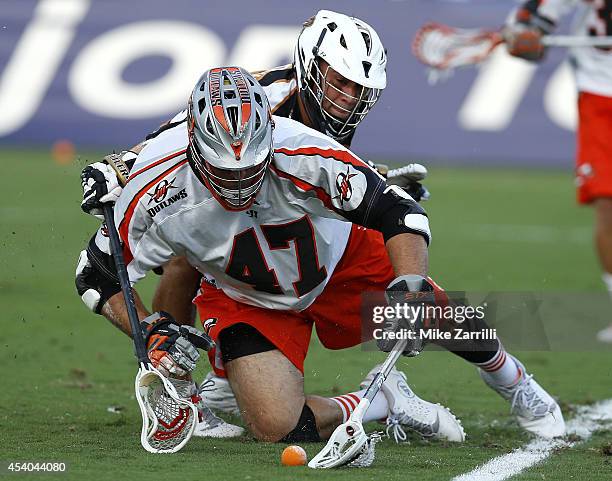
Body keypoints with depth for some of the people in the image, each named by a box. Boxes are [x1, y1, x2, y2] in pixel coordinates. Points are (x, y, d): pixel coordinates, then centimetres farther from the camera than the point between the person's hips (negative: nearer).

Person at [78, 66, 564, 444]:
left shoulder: (302, 156, -36)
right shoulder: (158, 189, -32)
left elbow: (400, 213, -31)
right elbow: (103, 278, -17)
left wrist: (409, 286, -47)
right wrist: (152, 337, -32)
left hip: (339, 257, 0)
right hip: (247, 298, 0)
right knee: (277, 426, -22)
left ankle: (515, 385, 34)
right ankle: (386, 405, 8)